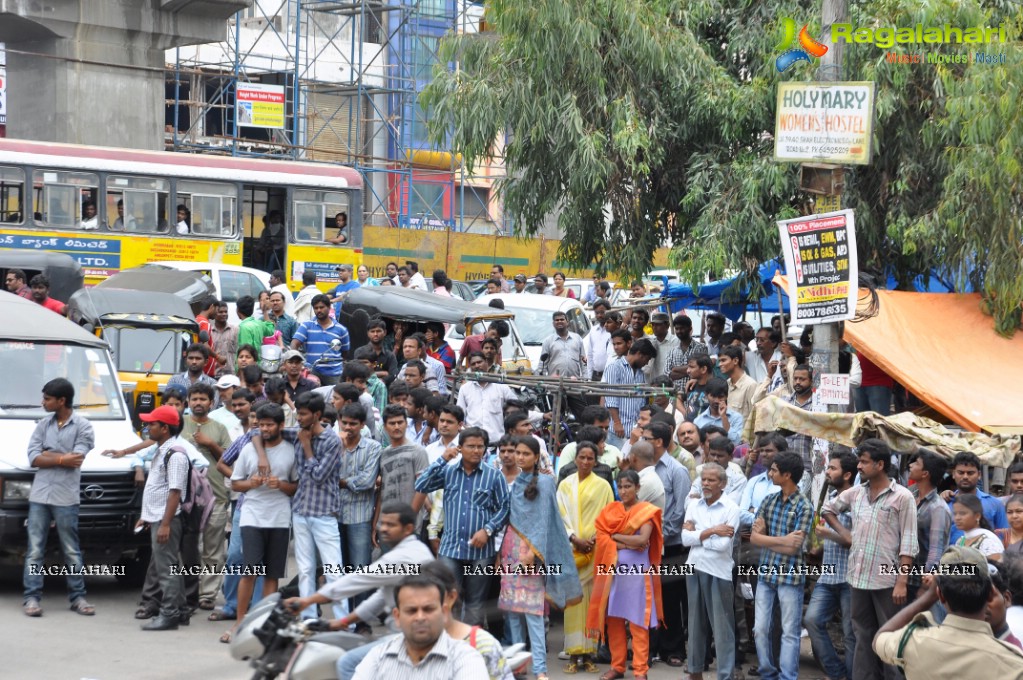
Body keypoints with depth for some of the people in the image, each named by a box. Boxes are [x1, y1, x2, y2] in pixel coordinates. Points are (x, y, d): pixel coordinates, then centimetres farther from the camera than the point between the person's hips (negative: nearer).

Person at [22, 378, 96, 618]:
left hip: (66, 498, -3)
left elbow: (76, 460, -14)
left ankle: (77, 597, 14)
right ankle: (32, 597, 3)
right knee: (35, 550, 1)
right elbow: (33, 459, -1)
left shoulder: (83, 426, -2)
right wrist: (62, 459, -10)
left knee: (72, 551, 6)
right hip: (39, 496, 3)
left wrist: (48, 455, -6)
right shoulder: (43, 425, 9)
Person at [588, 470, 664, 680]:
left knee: (638, 622, -2)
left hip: (637, 570, -4)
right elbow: (602, 539, -3)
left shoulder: (646, 511, -2)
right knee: (614, 619, 7)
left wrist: (615, 537, -6)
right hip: (612, 569, 4)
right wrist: (627, 544, -14)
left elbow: (642, 540, -15)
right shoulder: (610, 510, 8)